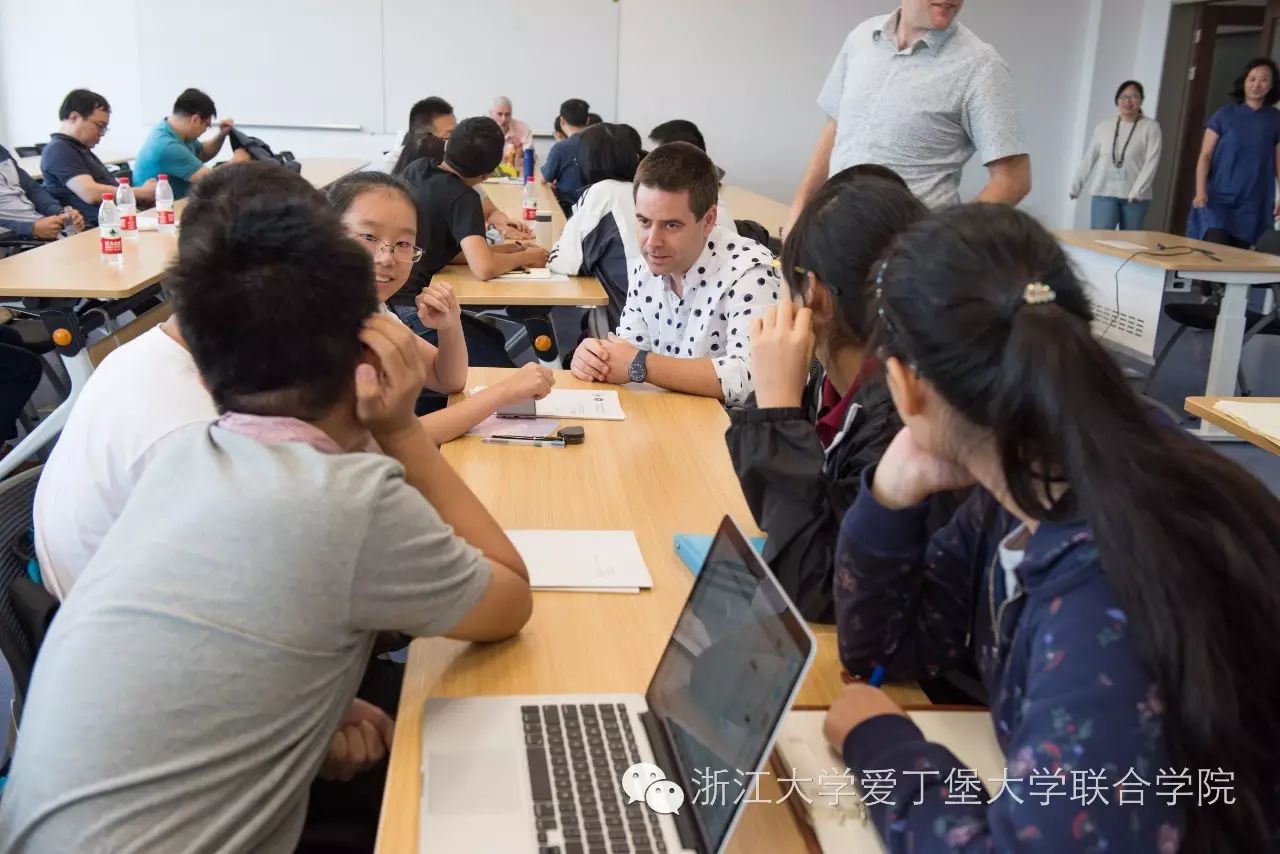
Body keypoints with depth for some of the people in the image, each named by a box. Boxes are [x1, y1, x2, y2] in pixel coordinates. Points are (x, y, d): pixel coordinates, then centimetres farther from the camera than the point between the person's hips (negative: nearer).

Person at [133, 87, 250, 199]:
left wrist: (221, 135, 6)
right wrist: (235, 161, -8)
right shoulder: (167, 146, -25)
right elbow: (210, 178, -24)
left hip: (176, 202, 9)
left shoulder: (177, 130, 3)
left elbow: (201, 154, 21)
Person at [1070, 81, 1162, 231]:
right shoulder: (1103, 127, 7)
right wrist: (1076, 186, 13)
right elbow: (1089, 159, 13)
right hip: (1104, 193, 1)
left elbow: (1151, 162, -7)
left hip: (1135, 197, -1)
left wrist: (1137, 191, -17)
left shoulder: (1150, 127, -1)